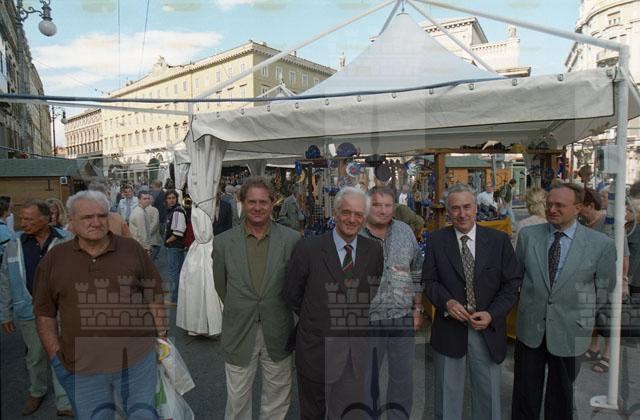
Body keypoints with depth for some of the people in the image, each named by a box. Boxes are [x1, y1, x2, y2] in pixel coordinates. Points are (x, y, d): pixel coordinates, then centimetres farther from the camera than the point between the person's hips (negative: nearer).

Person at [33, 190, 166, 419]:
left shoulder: (133, 250, -3)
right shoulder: (54, 260, 0)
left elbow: (154, 299, 2)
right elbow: (45, 314, 5)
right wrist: (56, 358, 1)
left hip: (137, 360, -1)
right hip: (82, 370, 1)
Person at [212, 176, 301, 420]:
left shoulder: (292, 240, -9)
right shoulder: (223, 242, -6)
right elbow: (221, 286, 5)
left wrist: (277, 312, 7)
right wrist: (238, 312, 9)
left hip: (277, 335, 0)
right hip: (239, 334, 0)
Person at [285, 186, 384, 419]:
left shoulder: (374, 250, -3)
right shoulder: (308, 248, -13)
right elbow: (292, 296, -2)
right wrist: (315, 320, 5)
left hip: (357, 354, 2)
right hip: (317, 350, -1)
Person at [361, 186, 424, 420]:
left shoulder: (406, 232, 3)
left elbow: (417, 273, 10)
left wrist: (418, 308, 8)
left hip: (403, 319, 3)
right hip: (366, 321, -3)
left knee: (403, 379, 15)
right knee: (366, 378, 13)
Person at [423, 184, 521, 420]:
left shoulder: (499, 240, -2)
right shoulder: (436, 240, -2)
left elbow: (512, 283, -1)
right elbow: (429, 281, 1)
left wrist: (491, 314, -13)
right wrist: (447, 302, -17)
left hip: (488, 330, 0)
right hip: (449, 330, 0)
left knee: (488, 394, 16)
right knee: (447, 395, 16)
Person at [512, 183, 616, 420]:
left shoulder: (601, 244, -10)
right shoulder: (527, 235, -5)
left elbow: (604, 289, 3)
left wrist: (583, 314, 8)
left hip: (569, 332, -1)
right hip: (530, 328, 1)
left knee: (561, 393, 19)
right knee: (525, 393, 13)